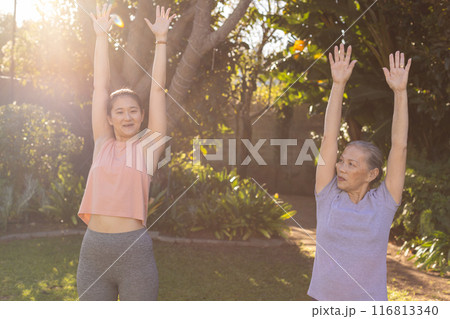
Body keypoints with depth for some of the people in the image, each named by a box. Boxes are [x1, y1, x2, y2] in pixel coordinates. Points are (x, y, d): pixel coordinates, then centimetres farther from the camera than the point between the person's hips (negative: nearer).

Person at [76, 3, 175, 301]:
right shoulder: (103, 144, 9)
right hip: (93, 251, 3)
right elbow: (101, 86, 10)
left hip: (135, 252, -3)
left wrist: (161, 39, 2)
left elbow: (158, 89, 1)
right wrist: (101, 35, 12)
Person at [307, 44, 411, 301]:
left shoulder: (383, 204, -4)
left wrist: (400, 92, -12)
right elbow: (329, 138, -6)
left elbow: (400, 147, -8)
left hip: (369, 300, -1)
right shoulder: (329, 197, -2)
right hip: (324, 297, 1)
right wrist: (338, 85, -9)